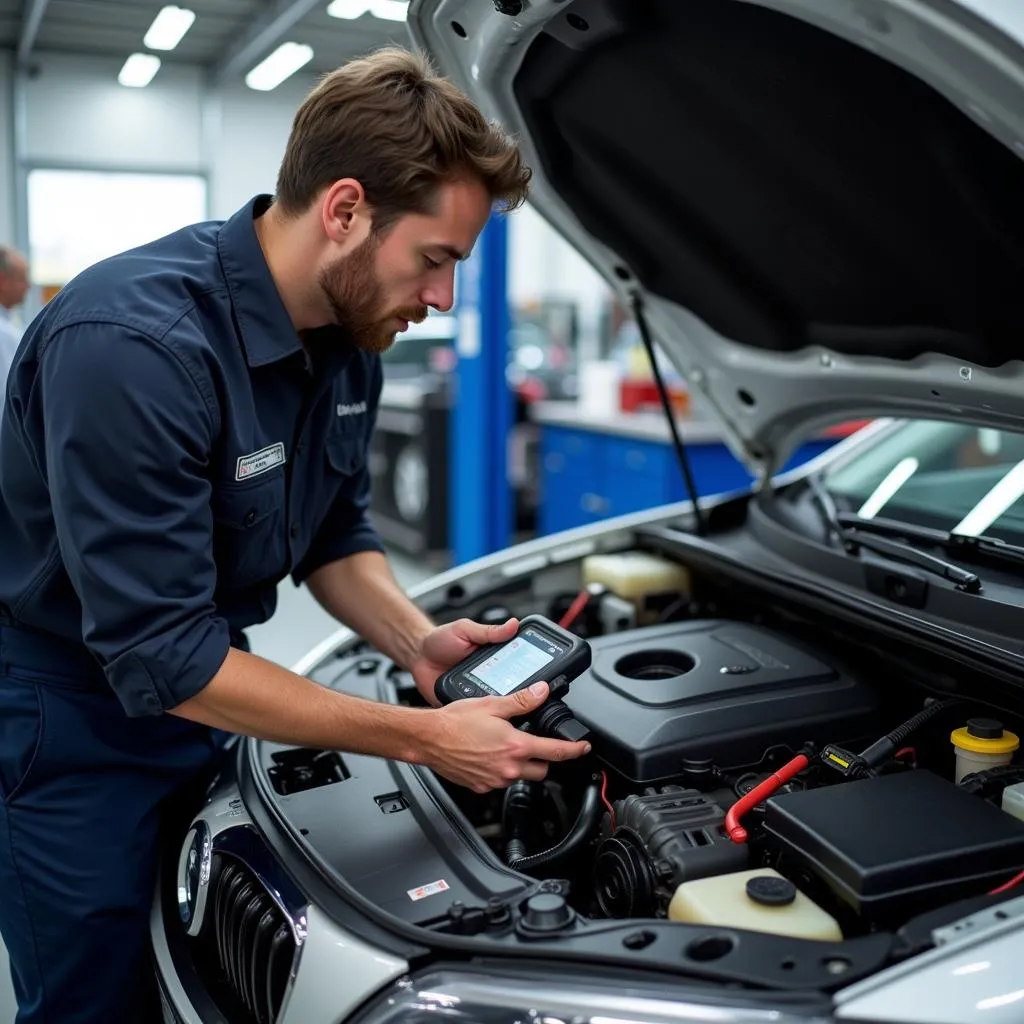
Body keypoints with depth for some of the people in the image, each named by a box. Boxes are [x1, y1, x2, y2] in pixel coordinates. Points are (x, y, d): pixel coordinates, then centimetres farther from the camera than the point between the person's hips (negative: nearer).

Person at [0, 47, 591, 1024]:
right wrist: (424, 738, -29)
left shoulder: (347, 333, -7)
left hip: (194, 687, 7)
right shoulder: (134, 343, -32)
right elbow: (161, 656, -31)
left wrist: (416, 641, -13)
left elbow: (335, 530, 6)